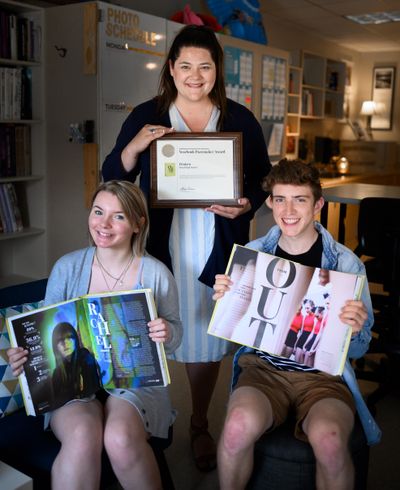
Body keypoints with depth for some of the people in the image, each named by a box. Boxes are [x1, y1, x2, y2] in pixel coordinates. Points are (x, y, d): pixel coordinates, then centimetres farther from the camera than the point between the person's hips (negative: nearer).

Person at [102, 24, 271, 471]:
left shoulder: (240, 120, 5)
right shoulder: (145, 116, 4)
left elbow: (263, 178, 9)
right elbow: (113, 178, 4)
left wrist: (246, 204, -12)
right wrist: (135, 145, -14)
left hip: (215, 250, 1)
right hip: (159, 246, 0)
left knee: (206, 336, 10)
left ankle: (200, 425, 30)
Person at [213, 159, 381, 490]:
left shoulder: (346, 262, -1)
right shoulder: (251, 253, 4)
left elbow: (358, 350, 3)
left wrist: (355, 330, -20)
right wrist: (223, 300, -10)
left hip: (323, 373, -1)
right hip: (263, 365, 1)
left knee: (329, 440, -33)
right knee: (239, 426, -32)